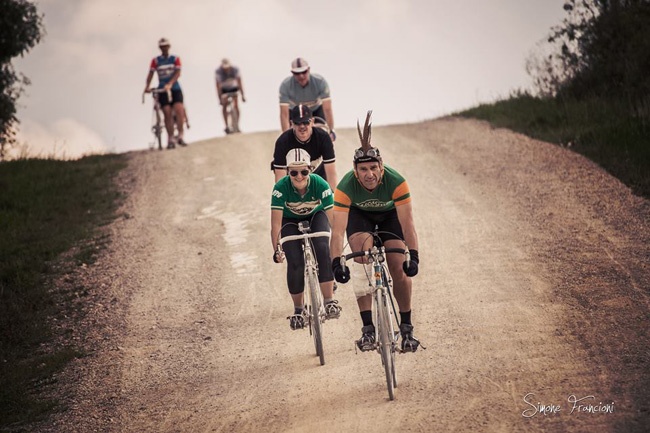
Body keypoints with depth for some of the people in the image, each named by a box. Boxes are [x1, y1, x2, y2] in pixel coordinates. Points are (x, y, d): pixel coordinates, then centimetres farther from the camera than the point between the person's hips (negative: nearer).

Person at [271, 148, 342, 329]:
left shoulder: (320, 185, -30)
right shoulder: (281, 188, -30)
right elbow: (276, 223, -29)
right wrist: (276, 250, -37)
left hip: (315, 216, 0)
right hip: (291, 221, 0)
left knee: (322, 249, -28)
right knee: (295, 263, -17)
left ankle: (329, 301, -22)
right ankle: (298, 309, 3)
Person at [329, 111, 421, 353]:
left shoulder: (396, 182, -37)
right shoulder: (346, 187, -35)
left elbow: (407, 223, -38)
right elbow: (338, 230, -37)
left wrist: (413, 255, -48)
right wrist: (336, 262, -49)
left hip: (390, 214, 0)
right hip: (359, 215, 0)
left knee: (399, 268, -13)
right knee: (363, 255, -25)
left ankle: (406, 327, 6)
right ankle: (368, 328, -22)